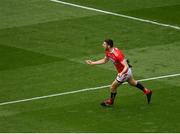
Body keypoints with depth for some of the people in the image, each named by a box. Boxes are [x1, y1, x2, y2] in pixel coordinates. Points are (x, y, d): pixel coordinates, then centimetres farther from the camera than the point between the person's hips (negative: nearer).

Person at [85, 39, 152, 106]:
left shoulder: (117, 54, -37)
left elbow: (126, 66, -36)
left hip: (125, 72, -9)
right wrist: (92, 63, 6)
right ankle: (147, 91, 47)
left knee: (113, 87, 4)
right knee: (132, 82, 30)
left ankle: (110, 101, 31)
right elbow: (104, 60, 11)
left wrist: (121, 73, -54)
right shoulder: (108, 52, -9)